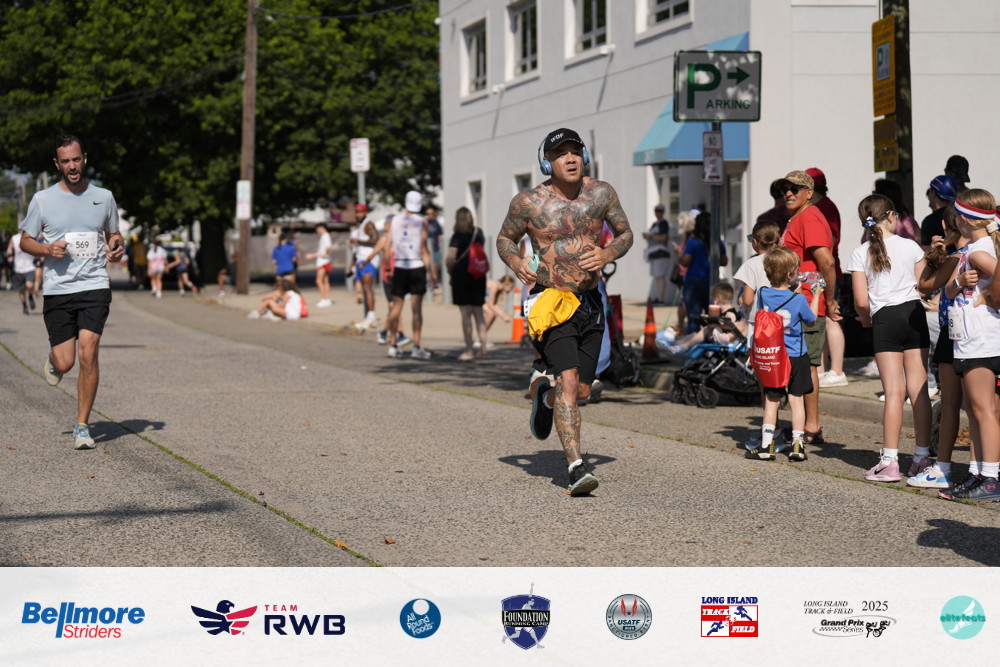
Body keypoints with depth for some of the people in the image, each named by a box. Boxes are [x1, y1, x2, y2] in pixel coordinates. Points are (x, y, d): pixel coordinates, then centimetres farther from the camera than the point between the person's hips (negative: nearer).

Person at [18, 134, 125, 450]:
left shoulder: (104, 197, 8)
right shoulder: (42, 199, 3)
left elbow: (114, 234, 21)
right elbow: (25, 241, 10)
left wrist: (117, 247, -2)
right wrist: (48, 249, -11)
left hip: (95, 286, 0)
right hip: (57, 290, 0)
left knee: (88, 354, -14)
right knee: (65, 363, -3)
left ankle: (82, 427, -3)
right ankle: (53, 361, 36)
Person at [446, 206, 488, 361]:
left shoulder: (457, 236, -9)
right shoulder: (479, 233, 7)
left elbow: (450, 257, -18)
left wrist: (449, 270, -3)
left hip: (461, 274, -5)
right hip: (479, 276, 5)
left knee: (466, 313, -2)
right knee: (478, 311, 13)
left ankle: (469, 351, -2)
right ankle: (483, 346, 6)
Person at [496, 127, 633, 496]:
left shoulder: (601, 193, 1)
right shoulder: (528, 202, -5)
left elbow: (625, 233, 13)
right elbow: (505, 238, 10)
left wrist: (607, 254, -9)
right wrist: (517, 263, -12)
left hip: (589, 301, 4)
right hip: (550, 300, -4)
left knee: (582, 390, 10)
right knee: (568, 379, -20)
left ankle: (544, 394, 46)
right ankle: (576, 467, -22)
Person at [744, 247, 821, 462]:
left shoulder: (763, 294, -7)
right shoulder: (798, 300, -15)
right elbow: (811, 319, 2)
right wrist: (816, 296, 17)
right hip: (796, 356, -2)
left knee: (771, 400, 10)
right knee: (796, 399, 6)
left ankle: (766, 444, 7)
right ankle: (797, 444, 6)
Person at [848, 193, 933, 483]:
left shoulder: (860, 254, -3)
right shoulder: (911, 246, 1)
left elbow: (861, 302, -7)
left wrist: (866, 320, 13)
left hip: (885, 319, -2)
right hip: (914, 314, 2)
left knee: (894, 392, -2)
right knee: (919, 389, 4)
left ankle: (890, 461, -3)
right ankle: (922, 456, 8)